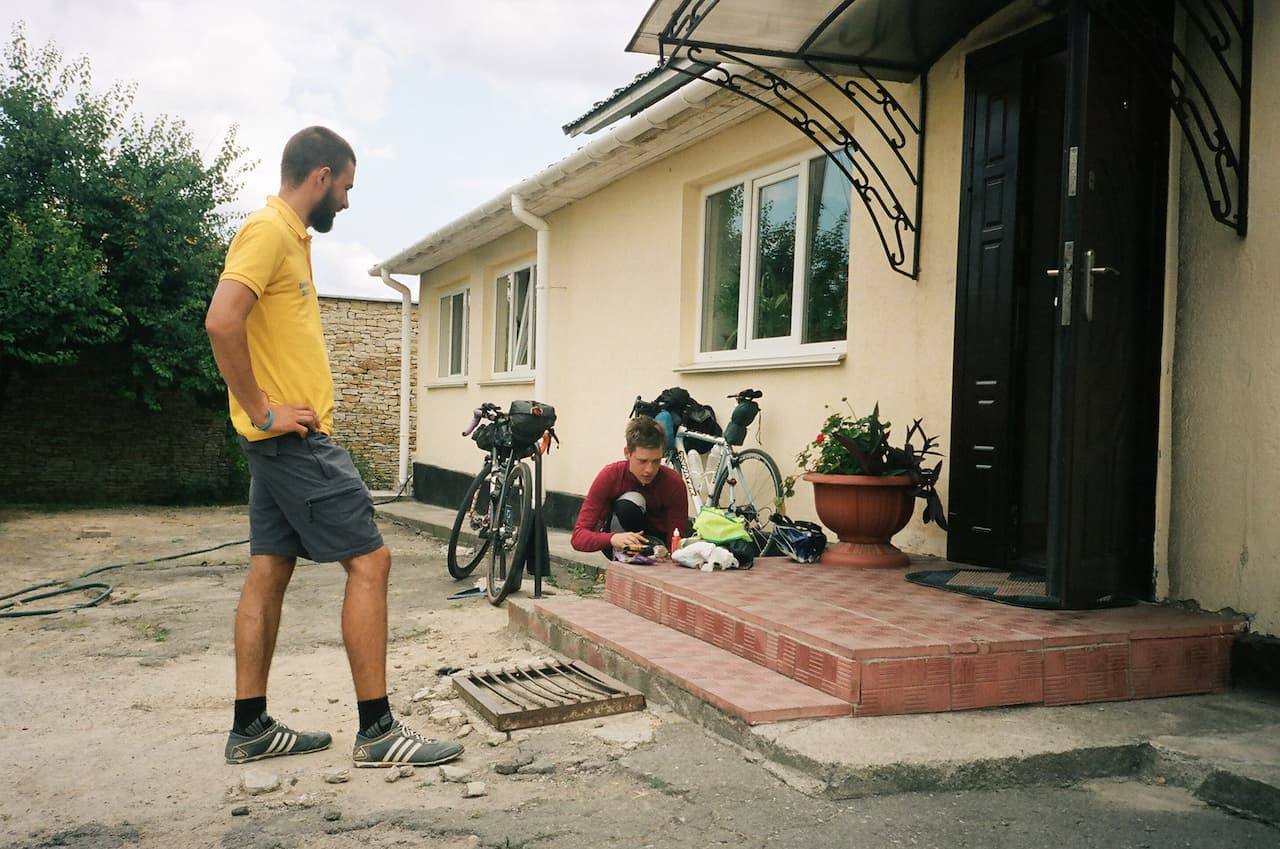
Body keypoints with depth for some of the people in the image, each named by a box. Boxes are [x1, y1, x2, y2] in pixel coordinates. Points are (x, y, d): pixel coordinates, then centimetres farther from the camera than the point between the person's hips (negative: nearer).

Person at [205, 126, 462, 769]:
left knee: (269, 571, 11)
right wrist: (261, 410, -20)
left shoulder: (288, 235, 18)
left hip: (285, 438, 10)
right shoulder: (269, 230, -13)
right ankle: (377, 730, -2)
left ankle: (251, 728, 19)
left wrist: (276, 409, 12)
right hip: (296, 439, -10)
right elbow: (222, 321, -27)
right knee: (369, 561, -8)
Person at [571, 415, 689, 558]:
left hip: (655, 541, 0)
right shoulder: (610, 476, -25)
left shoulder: (674, 483, -24)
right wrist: (613, 538, -50)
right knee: (628, 504, -32)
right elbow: (578, 536, -29)